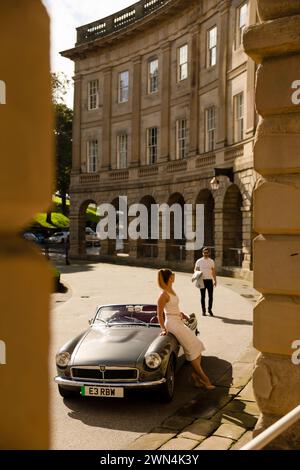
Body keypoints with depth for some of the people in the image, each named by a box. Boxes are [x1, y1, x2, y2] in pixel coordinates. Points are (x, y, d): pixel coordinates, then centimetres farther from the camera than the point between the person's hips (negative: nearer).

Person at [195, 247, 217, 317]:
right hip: (202, 280, -1)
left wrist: (215, 280, 8)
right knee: (203, 296, 4)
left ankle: (210, 310, 15)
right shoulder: (199, 261, 3)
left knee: (211, 296, 2)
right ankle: (203, 310, 13)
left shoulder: (211, 261, 9)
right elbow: (196, 270, 4)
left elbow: (213, 272, 12)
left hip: (210, 280, 2)